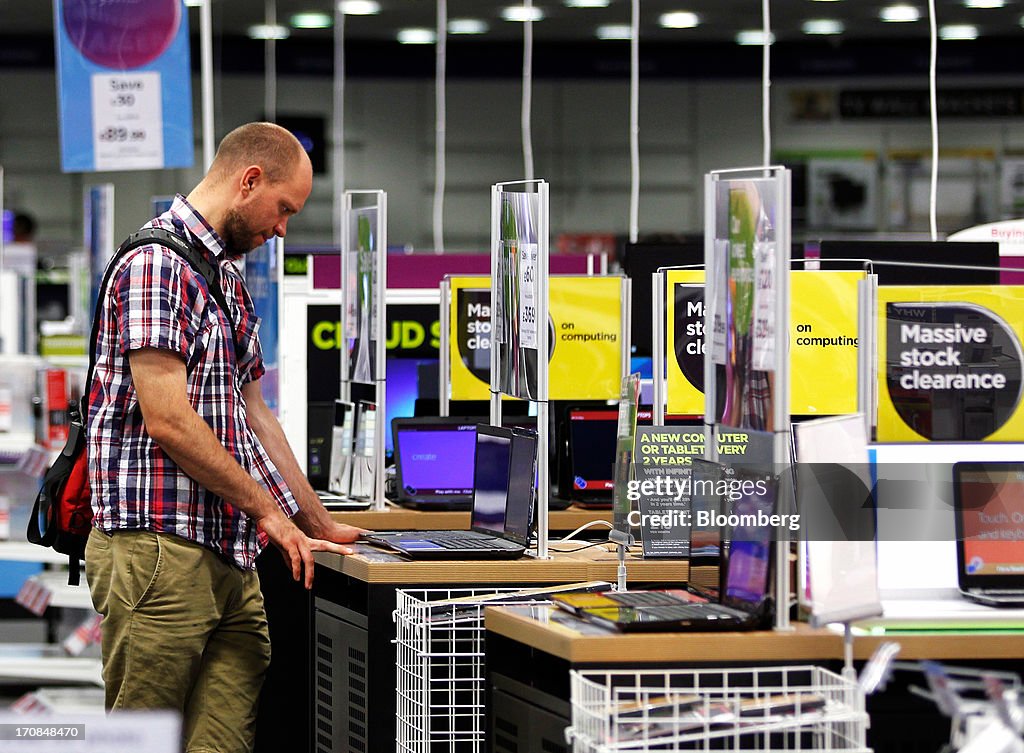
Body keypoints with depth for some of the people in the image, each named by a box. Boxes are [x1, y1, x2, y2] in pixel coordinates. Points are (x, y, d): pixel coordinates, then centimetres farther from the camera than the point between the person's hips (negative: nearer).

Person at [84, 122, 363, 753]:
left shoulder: (228, 279, 21)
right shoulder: (158, 265, -10)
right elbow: (167, 420, -16)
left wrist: (319, 526, 24)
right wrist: (265, 508, -8)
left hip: (228, 554, 9)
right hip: (159, 546, -9)